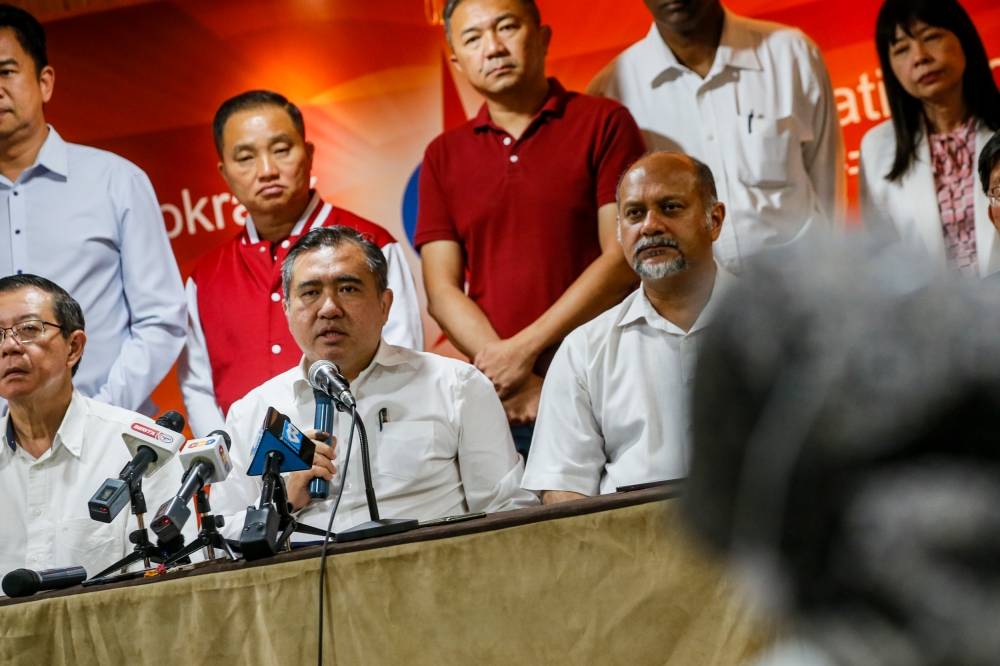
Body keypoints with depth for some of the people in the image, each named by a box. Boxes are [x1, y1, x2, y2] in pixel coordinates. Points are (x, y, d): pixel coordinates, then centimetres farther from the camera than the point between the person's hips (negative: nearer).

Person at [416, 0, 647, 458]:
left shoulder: (603, 124, 4)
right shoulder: (444, 156, 14)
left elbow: (624, 260, -4)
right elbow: (441, 291, 7)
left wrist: (524, 349, -9)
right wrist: (518, 384, -8)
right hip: (498, 403, 3)